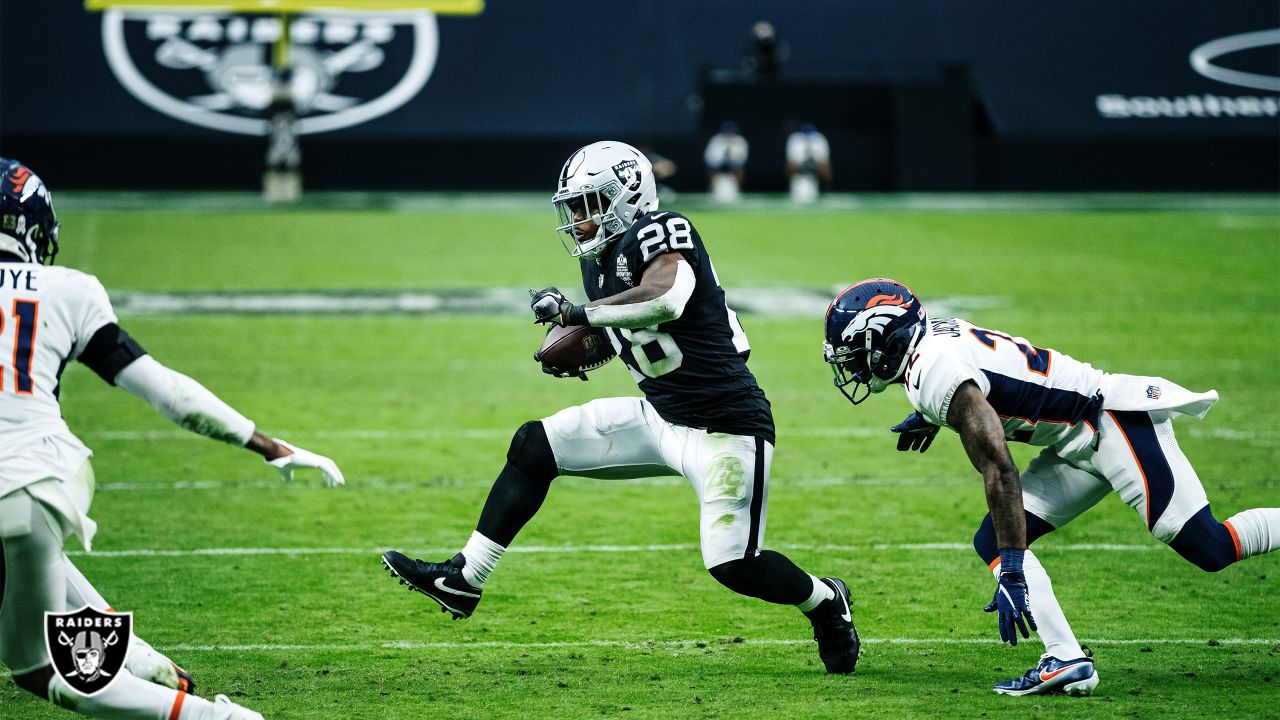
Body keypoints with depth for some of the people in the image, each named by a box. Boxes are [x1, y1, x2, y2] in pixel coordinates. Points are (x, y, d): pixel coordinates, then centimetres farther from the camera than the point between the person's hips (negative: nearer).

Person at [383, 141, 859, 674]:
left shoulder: (657, 234, -17)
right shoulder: (601, 263, 10)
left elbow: (665, 299, -36)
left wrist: (575, 313, -28)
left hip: (724, 426, -9)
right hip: (661, 418, 9)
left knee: (732, 565, -12)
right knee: (533, 447, 3)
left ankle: (824, 601, 19)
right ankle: (463, 580, 7)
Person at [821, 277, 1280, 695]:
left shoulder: (936, 373, -25)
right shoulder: (933, 336, 4)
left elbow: (999, 471, -31)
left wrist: (1012, 574, -31)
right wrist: (931, 416, 21)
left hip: (1118, 419, -10)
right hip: (1079, 446, 10)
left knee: (1209, 549, -11)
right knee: (992, 542, 0)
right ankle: (1066, 660, -7)